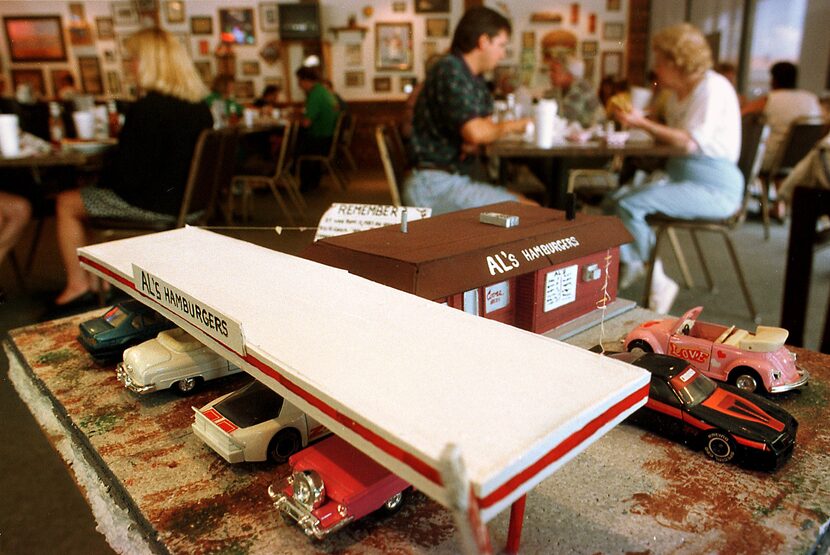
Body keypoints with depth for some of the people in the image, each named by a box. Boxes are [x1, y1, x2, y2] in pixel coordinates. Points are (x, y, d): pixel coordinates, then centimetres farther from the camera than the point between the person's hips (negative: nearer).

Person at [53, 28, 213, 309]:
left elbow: (130, 175, -21)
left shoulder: (145, 109, -23)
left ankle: (78, 286, 23)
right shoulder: (200, 106, 2)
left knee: (66, 204, 15)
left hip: (155, 203, -8)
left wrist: (103, 179, 2)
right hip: (190, 200, 8)